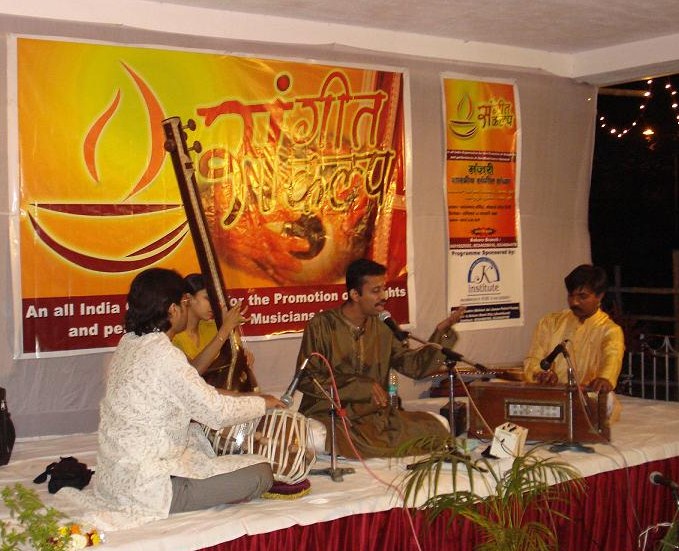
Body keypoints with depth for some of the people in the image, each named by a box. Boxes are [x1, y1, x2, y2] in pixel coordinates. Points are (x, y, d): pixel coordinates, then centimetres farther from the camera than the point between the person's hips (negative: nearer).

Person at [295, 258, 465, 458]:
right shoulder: (322, 325, -6)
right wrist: (362, 386, -17)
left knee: (435, 426, -11)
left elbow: (416, 366, 10)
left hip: (373, 415, 5)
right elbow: (306, 380, -11)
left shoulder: (382, 328, 9)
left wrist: (441, 333, -5)